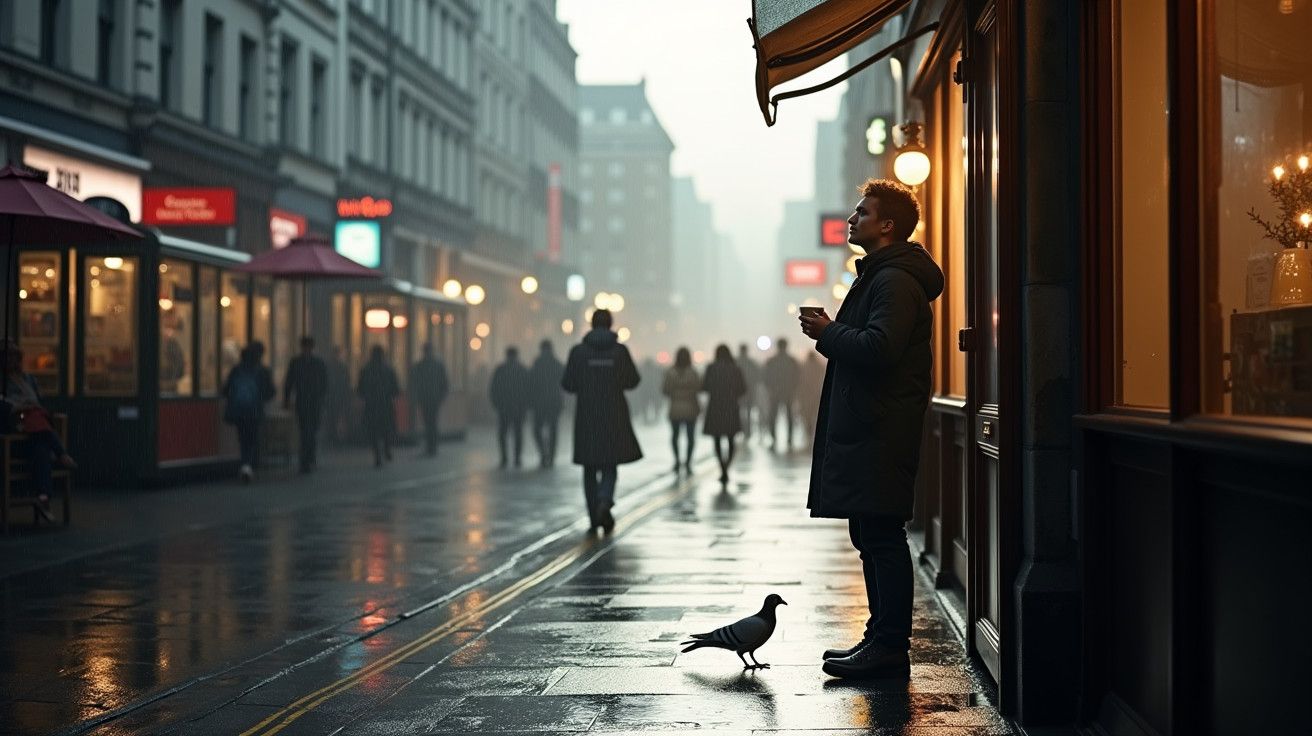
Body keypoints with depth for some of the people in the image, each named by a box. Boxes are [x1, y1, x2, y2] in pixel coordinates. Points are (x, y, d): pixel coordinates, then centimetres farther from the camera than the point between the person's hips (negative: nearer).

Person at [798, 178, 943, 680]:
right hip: (865, 431, 11)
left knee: (882, 539, -9)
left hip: (880, 436, -11)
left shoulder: (895, 281, -13)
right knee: (871, 539, 14)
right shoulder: (878, 275, 22)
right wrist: (832, 333, 8)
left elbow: (878, 349, -25)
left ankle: (890, 648, -6)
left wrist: (829, 332, -10)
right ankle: (881, 639, 20)